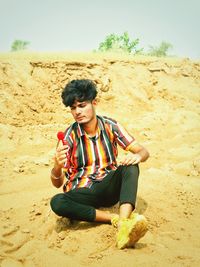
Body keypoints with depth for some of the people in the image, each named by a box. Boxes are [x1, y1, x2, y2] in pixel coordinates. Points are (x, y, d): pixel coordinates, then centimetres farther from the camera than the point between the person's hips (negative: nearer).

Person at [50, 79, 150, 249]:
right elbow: (57, 183, -10)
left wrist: (137, 156, -29)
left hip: (108, 188, 1)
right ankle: (116, 219, -32)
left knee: (130, 166, -27)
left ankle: (124, 226, -45)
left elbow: (143, 151, -5)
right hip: (82, 193, -1)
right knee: (57, 202, -32)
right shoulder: (69, 136, -8)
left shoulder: (110, 126, -3)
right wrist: (57, 166, -33)